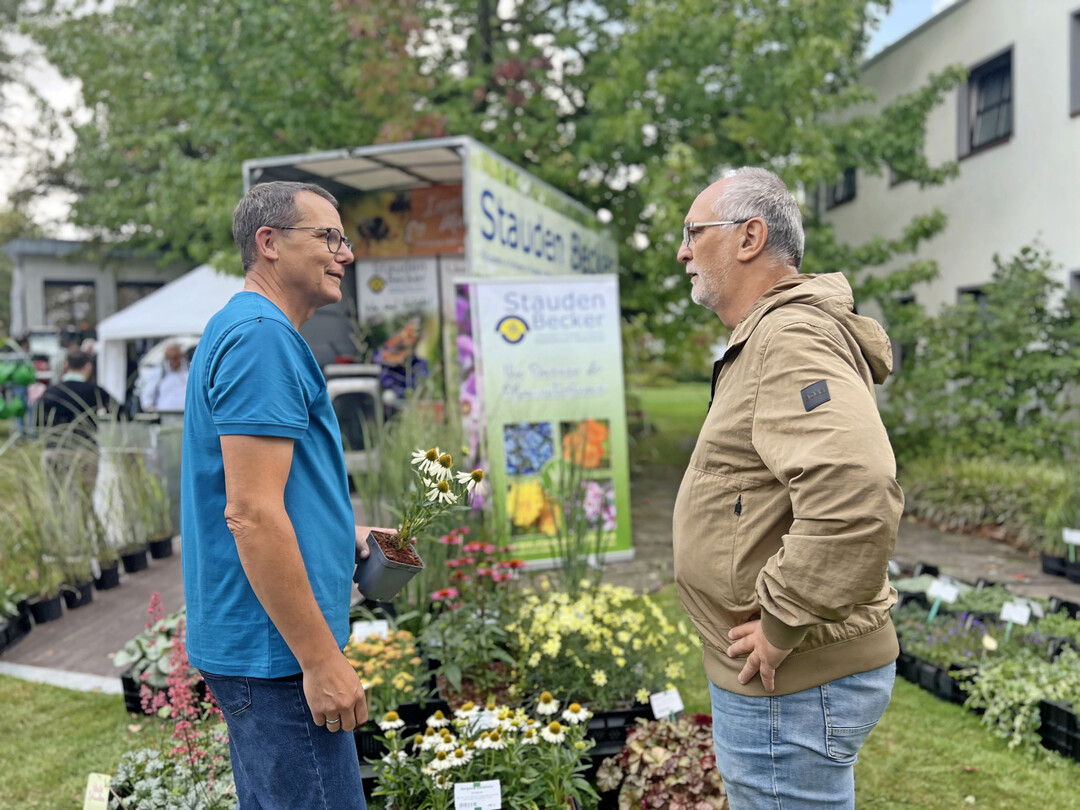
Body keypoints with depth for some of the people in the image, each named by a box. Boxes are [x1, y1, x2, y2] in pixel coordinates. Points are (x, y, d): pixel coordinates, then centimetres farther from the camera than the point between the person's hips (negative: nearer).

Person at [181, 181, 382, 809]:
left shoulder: (249, 332, 17)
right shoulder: (262, 337, -17)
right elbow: (250, 513, -23)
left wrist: (346, 535, 15)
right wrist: (321, 660, -21)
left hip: (253, 641, 11)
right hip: (277, 648, -11)